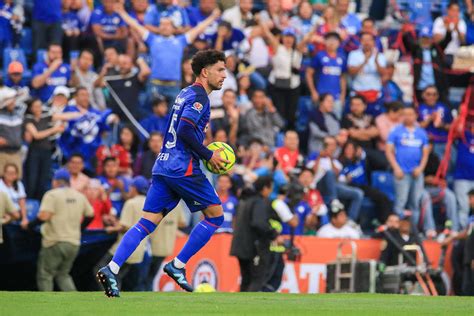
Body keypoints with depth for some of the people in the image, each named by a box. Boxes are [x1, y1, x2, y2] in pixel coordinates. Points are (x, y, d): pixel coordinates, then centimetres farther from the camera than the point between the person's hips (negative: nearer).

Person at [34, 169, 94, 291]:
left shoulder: (52, 195, -8)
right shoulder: (80, 196, 10)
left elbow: (44, 216, -20)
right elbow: (90, 215, 18)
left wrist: (30, 225, -5)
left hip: (55, 241, -6)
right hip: (74, 243, 6)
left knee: (45, 275, 4)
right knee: (63, 274, 18)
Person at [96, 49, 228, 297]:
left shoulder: (186, 94, 21)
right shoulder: (199, 96, -8)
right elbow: (186, 130, -20)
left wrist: (202, 152, 18)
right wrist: (208, 155, -11)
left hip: (164, 166, 9)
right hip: (183, 168, -9)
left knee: (148, 222, 2)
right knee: (215, 215, 4)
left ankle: (111, 269, -12)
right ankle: (177, 265, 2)